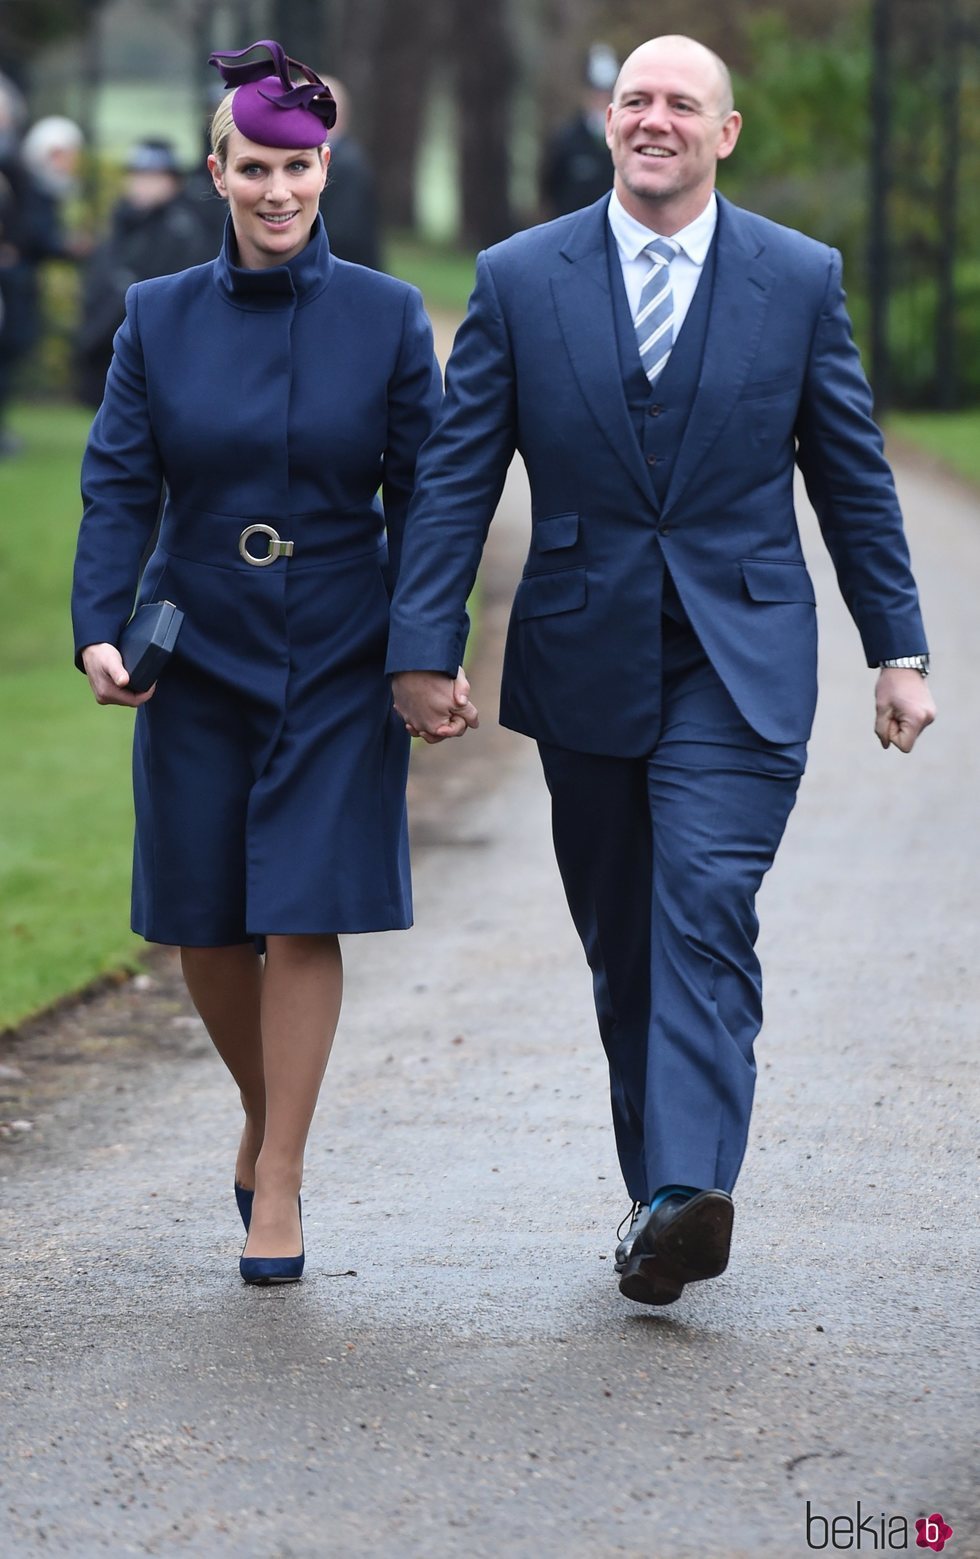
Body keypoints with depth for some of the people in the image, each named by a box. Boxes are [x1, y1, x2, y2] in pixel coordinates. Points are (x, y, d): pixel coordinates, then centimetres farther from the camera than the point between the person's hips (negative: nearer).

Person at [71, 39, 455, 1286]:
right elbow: (117, 487, -1)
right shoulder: (160, 319, 1)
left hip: (339, 664, -2)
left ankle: (277, 1184, 1)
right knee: (207, 927, 6)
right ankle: (264, 1113, 32)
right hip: (199, 656, 2)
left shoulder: (387, 319, -1)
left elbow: (422, 499, 1)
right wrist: (99, 630, -14)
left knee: (303, 916, -7)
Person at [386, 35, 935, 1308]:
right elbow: (456, 477, 2)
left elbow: (853, 475, 8)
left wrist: (899, 650, 8)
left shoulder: (800, 279, 3)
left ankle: (688, 1194, -26)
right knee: (621, 947, 7)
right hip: (586, 663, 2)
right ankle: (660, 1191, 17)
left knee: (705, 910, -17)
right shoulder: (521, 279, 3)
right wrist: (424, 649, -4)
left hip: (740, 664, -2)